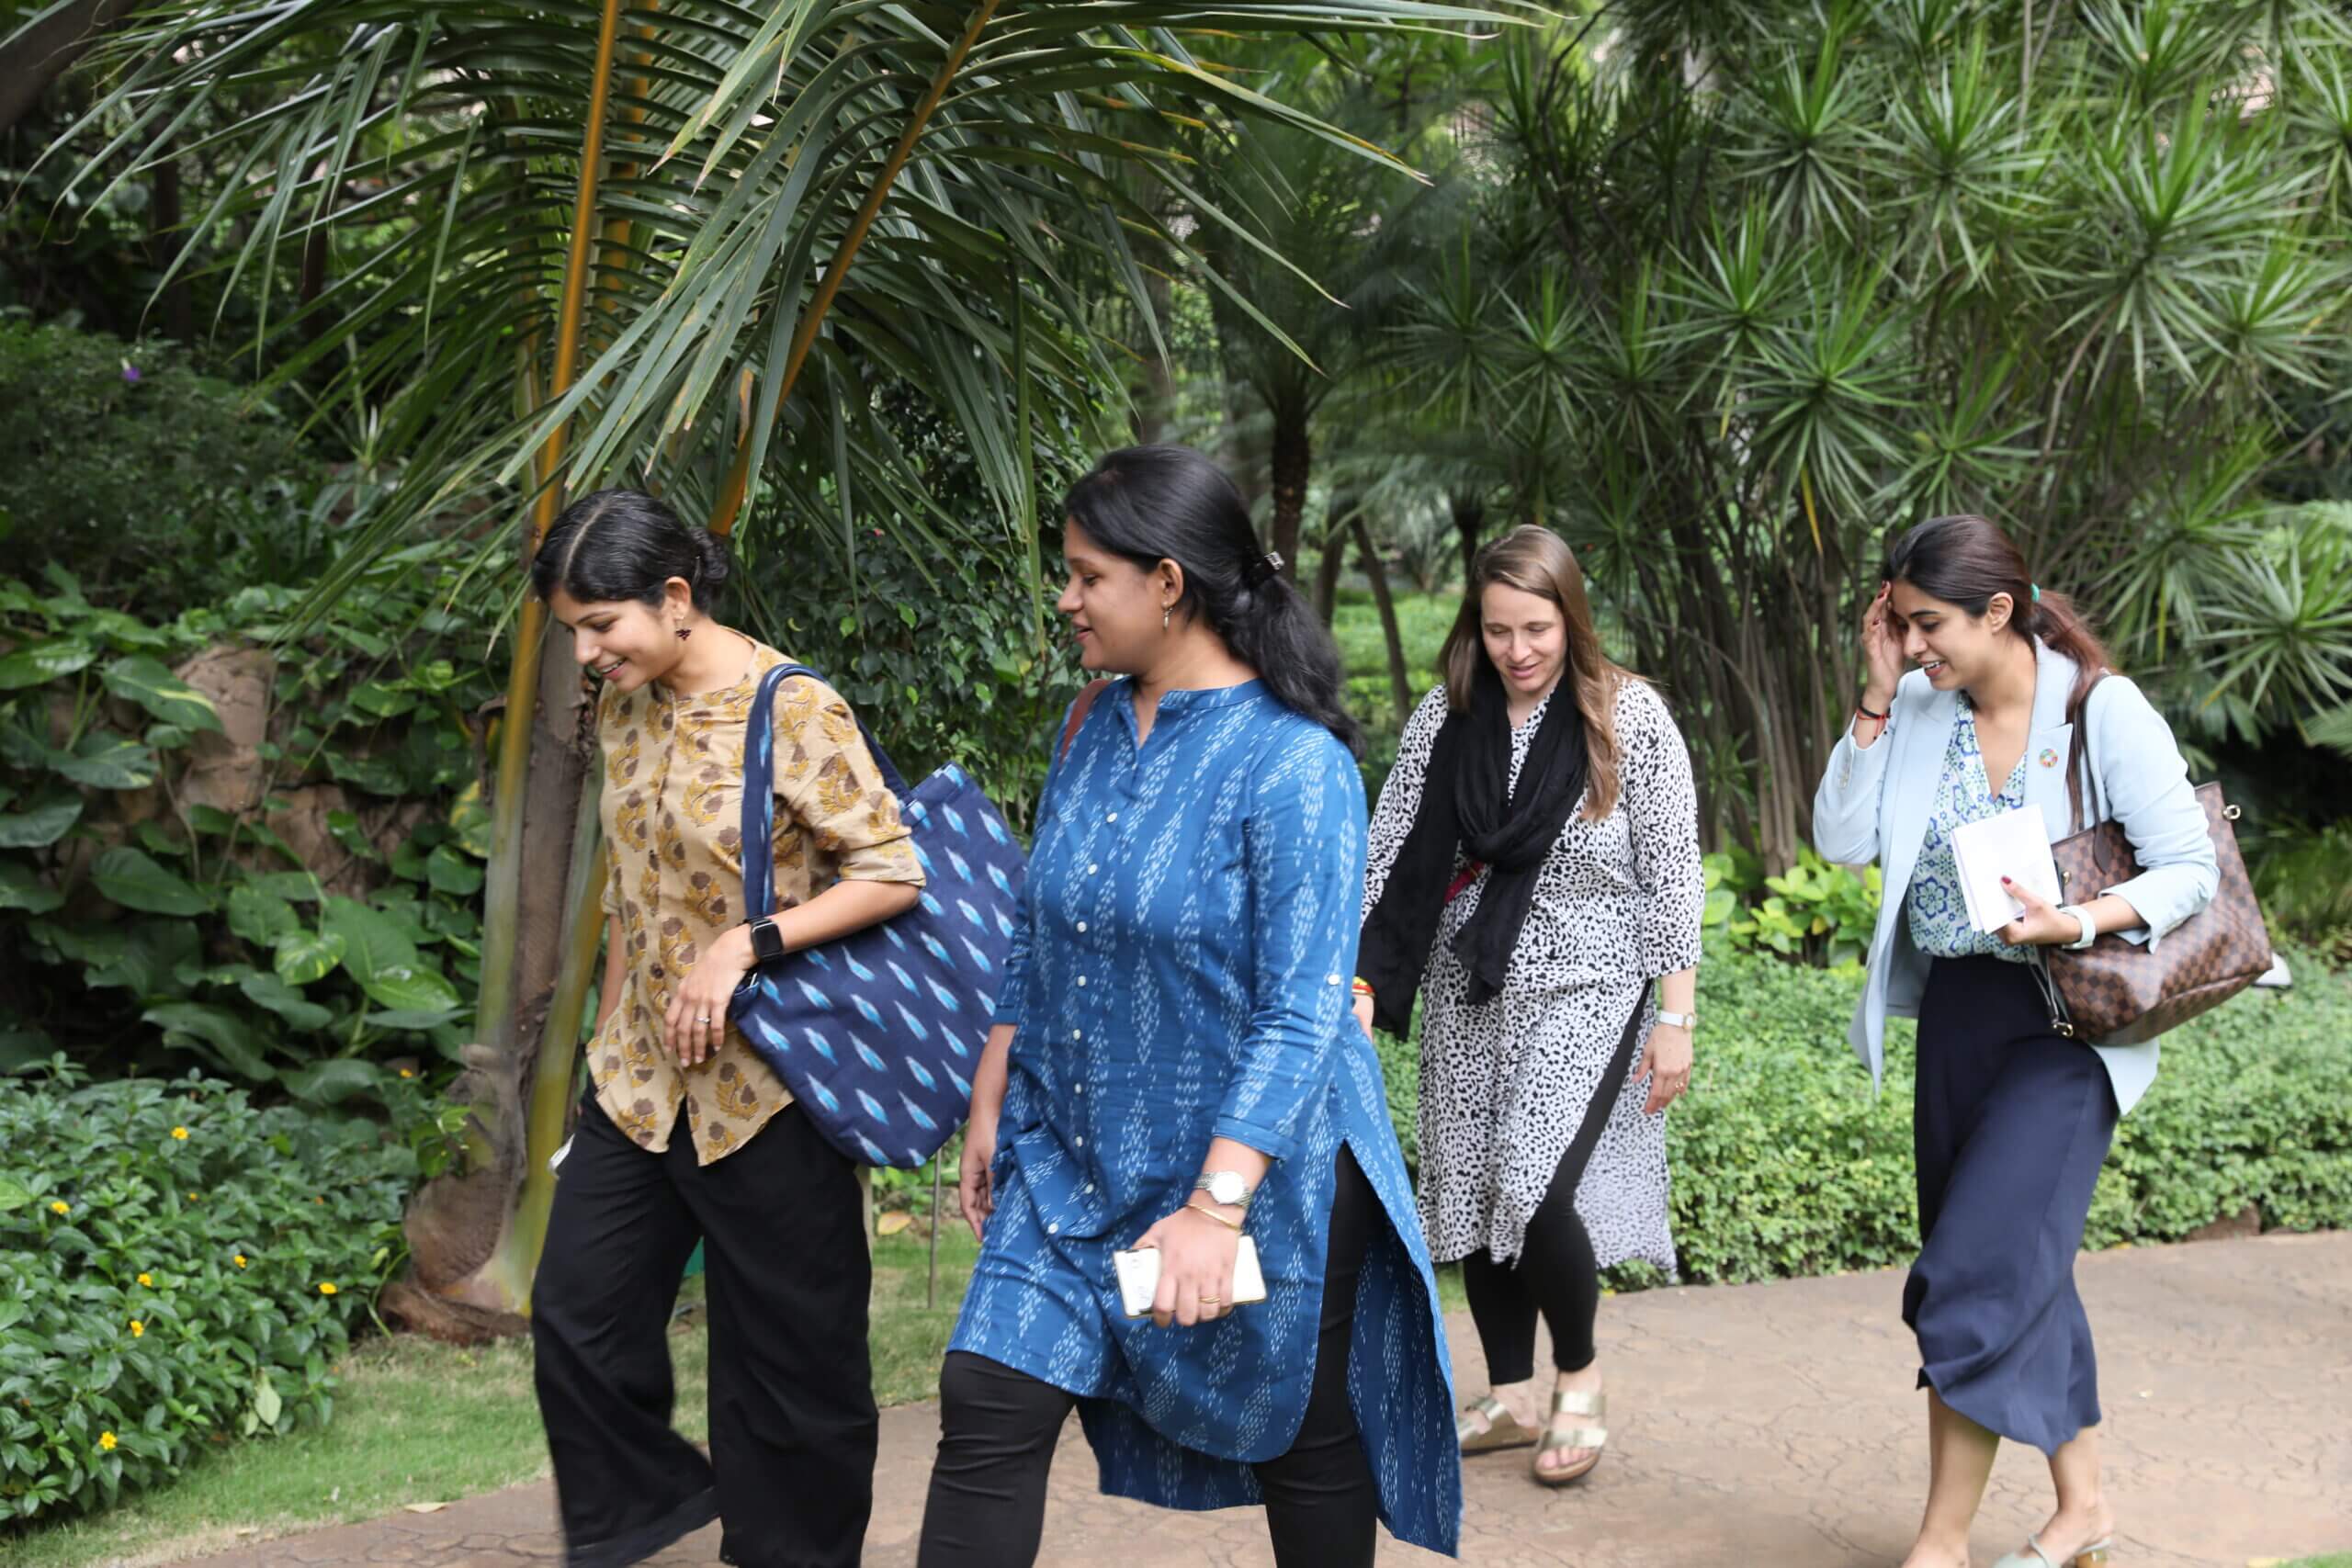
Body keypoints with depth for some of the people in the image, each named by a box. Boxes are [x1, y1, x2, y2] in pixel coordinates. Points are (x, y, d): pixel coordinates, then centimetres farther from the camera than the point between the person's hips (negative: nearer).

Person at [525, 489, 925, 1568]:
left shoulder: (795, 712, -18)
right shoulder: (624, 708, 4)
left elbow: (893, 873, -19)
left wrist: (741, 943, -24)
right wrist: (611, 1021, 16)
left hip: (763, 1085, -7)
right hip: (638, 1076, 7)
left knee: (786, 1353, 5)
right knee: (577, 1312, 10)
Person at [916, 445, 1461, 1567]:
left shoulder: (1293, 763, -19)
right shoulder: (1099, 729, 4)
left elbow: (1301, 1012, -23)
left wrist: (1218, 1204, -28)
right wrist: (990, 1104, 13)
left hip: (1257, 1170, -6)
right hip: (1073, 1164, 6)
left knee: (1303, 1439, 11)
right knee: (986, 1409, -1)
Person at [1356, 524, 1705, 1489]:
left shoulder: (1632, 716, -8)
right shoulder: (1444, 718, 1)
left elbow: (1672, 875, -6)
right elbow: (1391, 860, 1)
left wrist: (1676, 1019, -8)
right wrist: (1360, 983, -7)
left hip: (1587, 989, -4)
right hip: (1468, 993, 4)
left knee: (1537, 1191, -16)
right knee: (1470, 1194, 7)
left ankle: (1580, 1380, 9)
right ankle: (1512, 1397, 25)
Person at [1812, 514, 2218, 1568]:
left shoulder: (2103, 712, -13)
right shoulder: (1920, 710, 1)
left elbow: (2191, 870, -9)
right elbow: (1842, 840, -4)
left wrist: (2075, 922, -25)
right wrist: (1876, 700, -10)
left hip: (2063, 1021, -6)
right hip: (1954, 1011, 6)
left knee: (1980, 1266, -11)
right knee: (2022, 1266, 14)